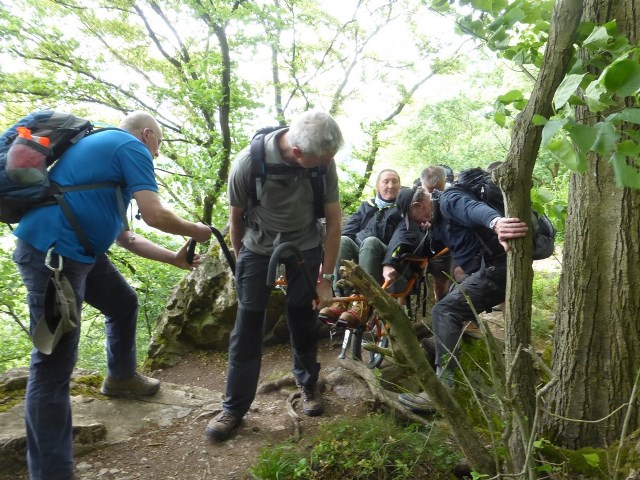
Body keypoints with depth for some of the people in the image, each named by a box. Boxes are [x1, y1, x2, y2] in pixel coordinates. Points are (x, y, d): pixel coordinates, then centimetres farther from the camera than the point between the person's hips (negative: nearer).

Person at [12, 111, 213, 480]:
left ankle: (121, 376, 45)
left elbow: (124, 237, 23)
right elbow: (155, 216, -15)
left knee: (125, 302, 26)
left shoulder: (106, 151, 24)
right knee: (54, 364, -7)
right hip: (52, 251, -10)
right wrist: (196, 231, 4)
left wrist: (173, 258, 22)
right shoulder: (132, 147, -4)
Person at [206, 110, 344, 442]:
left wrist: (327, 278, -10)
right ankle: (234, 407, 9)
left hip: (305, 244, 2)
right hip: (258, 245, -1)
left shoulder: (324, 162, -21)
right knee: (248, 321, -3)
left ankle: (307, 383, 29)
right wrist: (240, 262, 4)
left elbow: (333, 221, -11)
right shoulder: (248, 162, -27)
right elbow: (236, 216, -10)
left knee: (303, 317, 3)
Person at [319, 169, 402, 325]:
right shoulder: (366, 206, 23)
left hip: (385, 258, -3)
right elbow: (348, 230, 11)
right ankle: (341, 300, -36)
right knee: (343, 241, -29)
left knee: (370, 241, -35)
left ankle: (361, 303, -45)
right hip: (360, 252, 3)